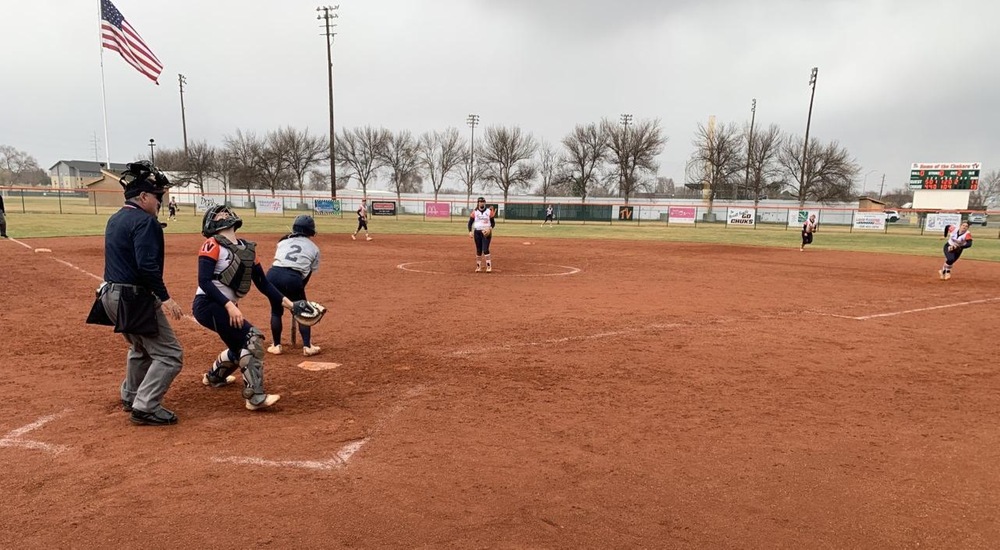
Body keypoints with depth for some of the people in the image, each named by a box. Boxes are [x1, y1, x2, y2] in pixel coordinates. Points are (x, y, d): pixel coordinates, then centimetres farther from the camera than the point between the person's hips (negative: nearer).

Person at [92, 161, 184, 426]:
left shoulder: (114, 219, 13)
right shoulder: (144, 221, -16)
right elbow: (147, 266, -25)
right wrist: (164, 297, -23)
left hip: (112, 294, 10)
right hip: (135, 299, -10)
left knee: (140, 347, 29)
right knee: (170, 354, -5)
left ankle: (131, 398, 41)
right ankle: (145, 408, -8)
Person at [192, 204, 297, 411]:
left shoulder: (247, 248, 10)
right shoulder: (213, 245, -10)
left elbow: (262, 283, 8)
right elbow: (204, 281, -20)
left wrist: (287, 303, -1)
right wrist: (230, 305, -28)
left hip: (225, 307, 8)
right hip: (208, 305, -8)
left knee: (241, 346, 21)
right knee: (252, 338, -19)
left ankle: (214, 377, 50)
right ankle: (256, 397, -17)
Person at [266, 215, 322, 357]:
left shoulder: (283, 241, 24)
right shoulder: (314, 248, 18)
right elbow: (308, 274, 18)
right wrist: (298, 289, 28)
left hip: (273, 274, 2)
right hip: (293, 278, -2)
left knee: (276, 311, 23)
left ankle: (276, 346, 26)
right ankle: (307, 346, 15)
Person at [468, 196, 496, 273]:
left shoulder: (489, 211, 2)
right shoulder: (474, 212, 3)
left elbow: (493, 222, 5)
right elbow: (470, 222, 5)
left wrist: (490, 228, -14)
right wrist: (470, 231, -8)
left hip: (486, 232, -2)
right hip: (477, 232, 2)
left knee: (485, 249, -13)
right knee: (478, 250, 7)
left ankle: (489, 266, -8)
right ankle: (478, 266, 16)